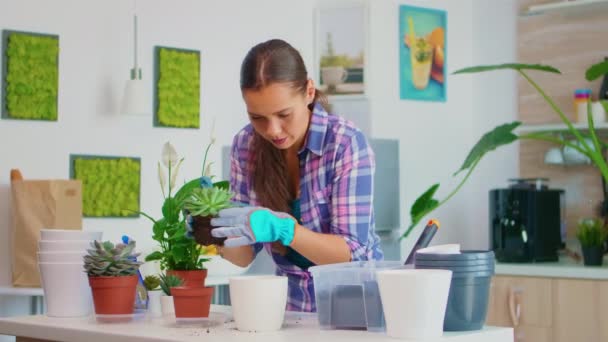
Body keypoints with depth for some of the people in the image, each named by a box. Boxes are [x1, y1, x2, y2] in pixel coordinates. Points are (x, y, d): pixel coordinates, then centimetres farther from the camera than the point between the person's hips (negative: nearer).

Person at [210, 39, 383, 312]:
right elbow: (246, 255, 3)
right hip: (292, 307, 4)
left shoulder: (346, 143, -14)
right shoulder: (246, 145, -2)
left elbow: (352, 253, -18)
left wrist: (283, 229, -32)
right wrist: (219, 236, -18)